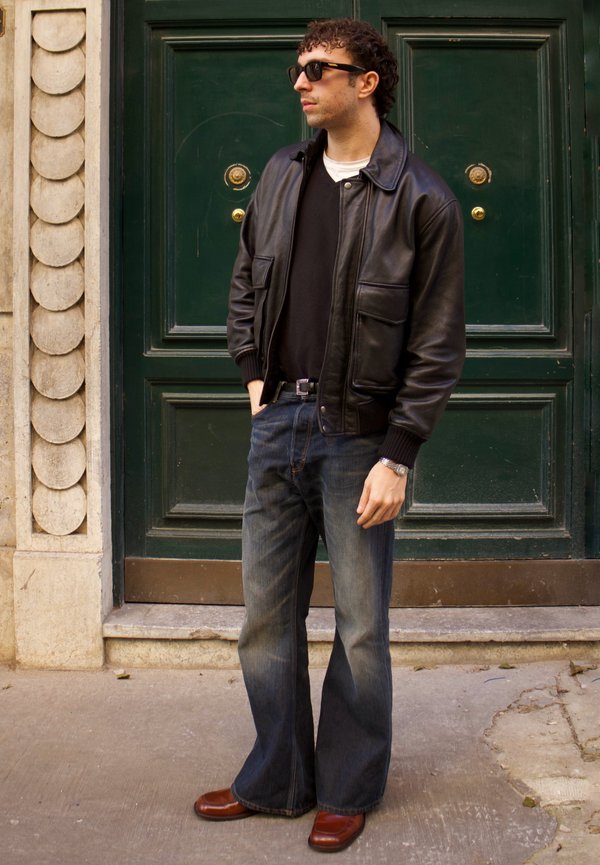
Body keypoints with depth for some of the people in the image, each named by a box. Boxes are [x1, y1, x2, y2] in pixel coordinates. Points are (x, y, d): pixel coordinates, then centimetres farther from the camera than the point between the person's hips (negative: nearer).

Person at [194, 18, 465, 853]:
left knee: (360, 626, 6)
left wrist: (398, 456, -13)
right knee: (266, 613, 12)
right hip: (279, 421, 5)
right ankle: (276, 780, 28)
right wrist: (255, 374, 11)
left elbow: (438, 343, -9)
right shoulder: (282, 174, 9)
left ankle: (348, 791, 24)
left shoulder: (421, 199, -8)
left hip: (359, 436, -5)